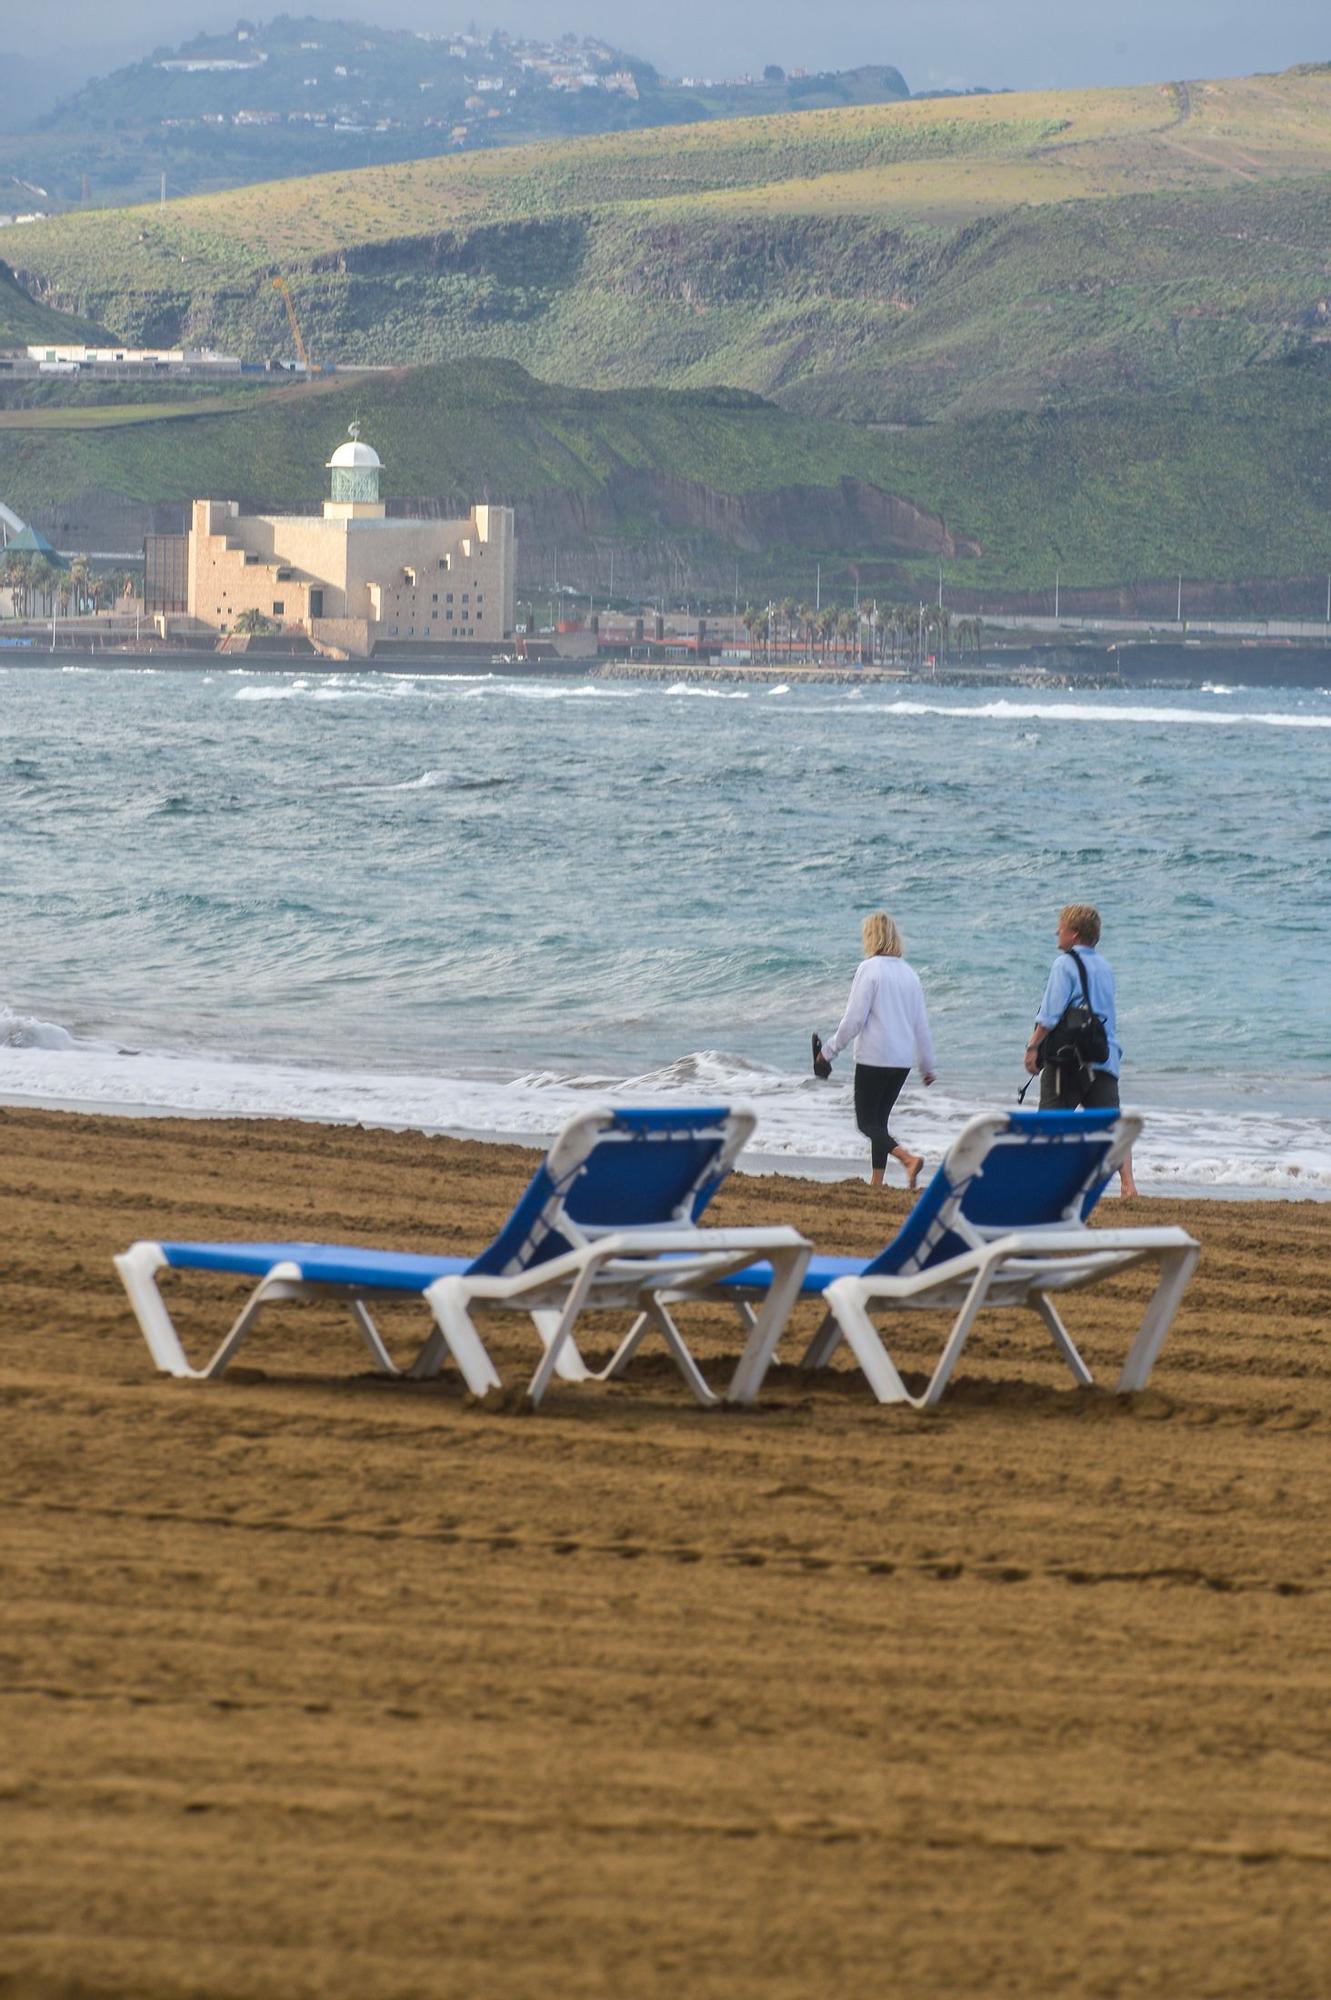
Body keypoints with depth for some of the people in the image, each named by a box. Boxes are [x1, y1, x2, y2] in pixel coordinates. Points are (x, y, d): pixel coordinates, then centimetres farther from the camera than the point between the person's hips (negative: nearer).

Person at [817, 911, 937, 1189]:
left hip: (874, 1058, -7)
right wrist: (928, 1065, 21)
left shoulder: (869, 969, -11)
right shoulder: (909, 973, 9)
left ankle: (908, 1158, -23)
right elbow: (921, 1023, 14)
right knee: (879, 1119, 14)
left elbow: (854, 1018, -13)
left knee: (867, 1122, -1)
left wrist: (831, 1050, -2)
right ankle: (876, 1182, 12)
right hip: (903, 1061, 7)